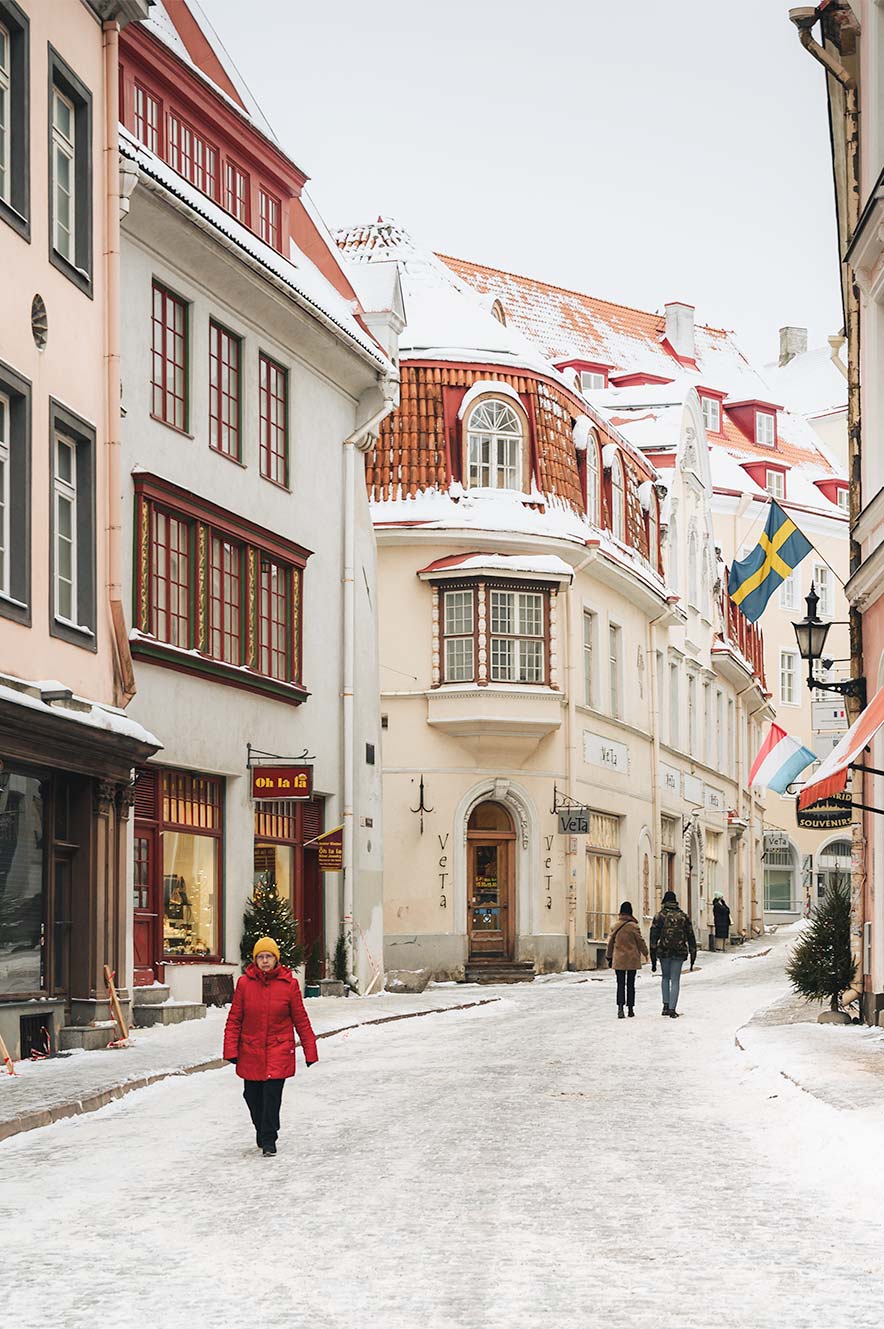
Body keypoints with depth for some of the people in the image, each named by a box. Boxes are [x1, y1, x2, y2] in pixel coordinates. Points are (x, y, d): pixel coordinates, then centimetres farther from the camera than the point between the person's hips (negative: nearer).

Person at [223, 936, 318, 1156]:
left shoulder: (289, 984, -3)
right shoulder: (245, 983, -2)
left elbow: (301, 1020, 3)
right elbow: (234, 1019, 1)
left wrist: (310, 1050, 4)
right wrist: (231, 1050, -5)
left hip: (279, 1050, -2)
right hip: (250, 1051, 2)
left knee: (272, 1094, -10)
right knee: (252, 1095, 11)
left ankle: (269, 1140, 0)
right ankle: (261, 1132, 34)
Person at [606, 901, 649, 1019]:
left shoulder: (615, 926, -1)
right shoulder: (634, 926, -9)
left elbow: (610, 942, 6)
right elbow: (640, 941, -2)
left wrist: (609, 957, 16)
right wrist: (645, 953, 15)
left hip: (619, 959, 1)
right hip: (632, 959, -1)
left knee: (620, 985, 1)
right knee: (630, 984, 9)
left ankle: (620, 1008, -15)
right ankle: (630, 1008, 14)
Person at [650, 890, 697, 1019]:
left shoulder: (659, 916, 0)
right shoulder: (683, 916, 5)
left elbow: (653, 937, -3)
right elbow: (691, 937, 6)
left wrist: (653, 960, -1)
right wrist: (693, 956, 13)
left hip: (664, 952, 0)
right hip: (679, 952, 0)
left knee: (666, 978, 20)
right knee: (675, 981, 6)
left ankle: (666, 1006, 11)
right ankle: (672, 1009, -1)